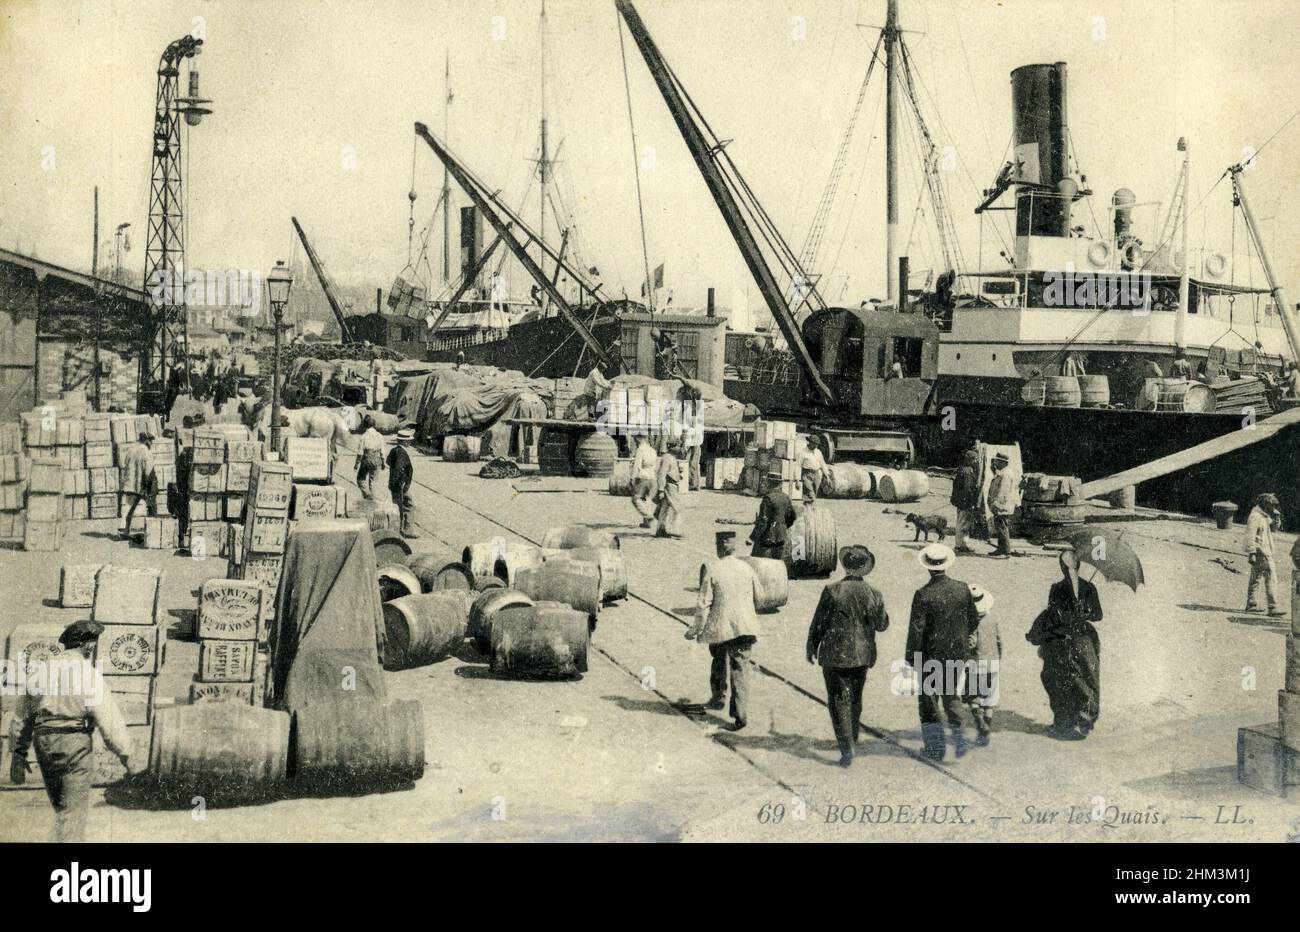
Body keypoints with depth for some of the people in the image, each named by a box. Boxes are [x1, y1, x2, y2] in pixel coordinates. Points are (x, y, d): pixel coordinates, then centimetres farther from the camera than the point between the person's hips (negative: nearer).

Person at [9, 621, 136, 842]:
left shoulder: (42, 670, 10)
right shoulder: (87, 672, -8)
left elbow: (24, 714, 13)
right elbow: (107, 716, -10)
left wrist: (19, 752, 18)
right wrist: (125, 753, -3)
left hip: (43, 744, 6)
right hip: (75, 741, -6)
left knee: (61, 807, 20)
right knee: (74, 809, -2)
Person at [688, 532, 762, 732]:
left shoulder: (712, 570, -11)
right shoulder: (746, 568, -2)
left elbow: (703, 604, -10)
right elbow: (758, 595, 13)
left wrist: (697, 628, 0)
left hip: (720, 627, -2)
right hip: (744, 627, 2)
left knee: (719, 663, 26)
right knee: (740, 670, 3)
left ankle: (718, 696, 38)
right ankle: (740, 715, -3)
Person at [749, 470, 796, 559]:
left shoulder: (768, 498, -17)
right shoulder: (785, 497, 5)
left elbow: (763, 521, -20)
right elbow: (792, 516, 16)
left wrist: (752, 538, -17)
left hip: (767, 536, -7)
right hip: (781, 536, 7)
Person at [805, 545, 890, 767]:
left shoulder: (832, 591, -14)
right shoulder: (874, 594, -5)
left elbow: (819, 623, -7)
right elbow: (882, 624, 5)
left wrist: (811, 648, 6)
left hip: (835, 654, -4)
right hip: (862, 655, 4)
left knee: (839, 701, 0)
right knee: (855, 698, 21)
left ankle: (847, 748, -11)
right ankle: (852, 739, 36)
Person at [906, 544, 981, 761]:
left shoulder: (923, 595, -16)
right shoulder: (963, 589, -4)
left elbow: (916, 629, -15)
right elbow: (974, 621, 6)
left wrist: (912, 658, -5)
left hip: (932, 655, -4)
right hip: (959, 653, 4)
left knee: (928, 698, 9)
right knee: (952, 696, 19)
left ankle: (936, 747, 8)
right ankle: (958, 739, 10)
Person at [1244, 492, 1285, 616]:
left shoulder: (1265, 516, 14)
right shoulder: (1255, 517, -16)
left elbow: (1273, 528, 25)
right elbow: (1250, 536, -22)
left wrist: (1277, 519, 5)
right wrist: (1251, 553, -26)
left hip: (1265, 552, 11)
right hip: (1260, 553, -11)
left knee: (1255, 578, 15)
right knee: (1271, 579, -12)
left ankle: (1251, 604, 22)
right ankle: (1273, 608, -14)